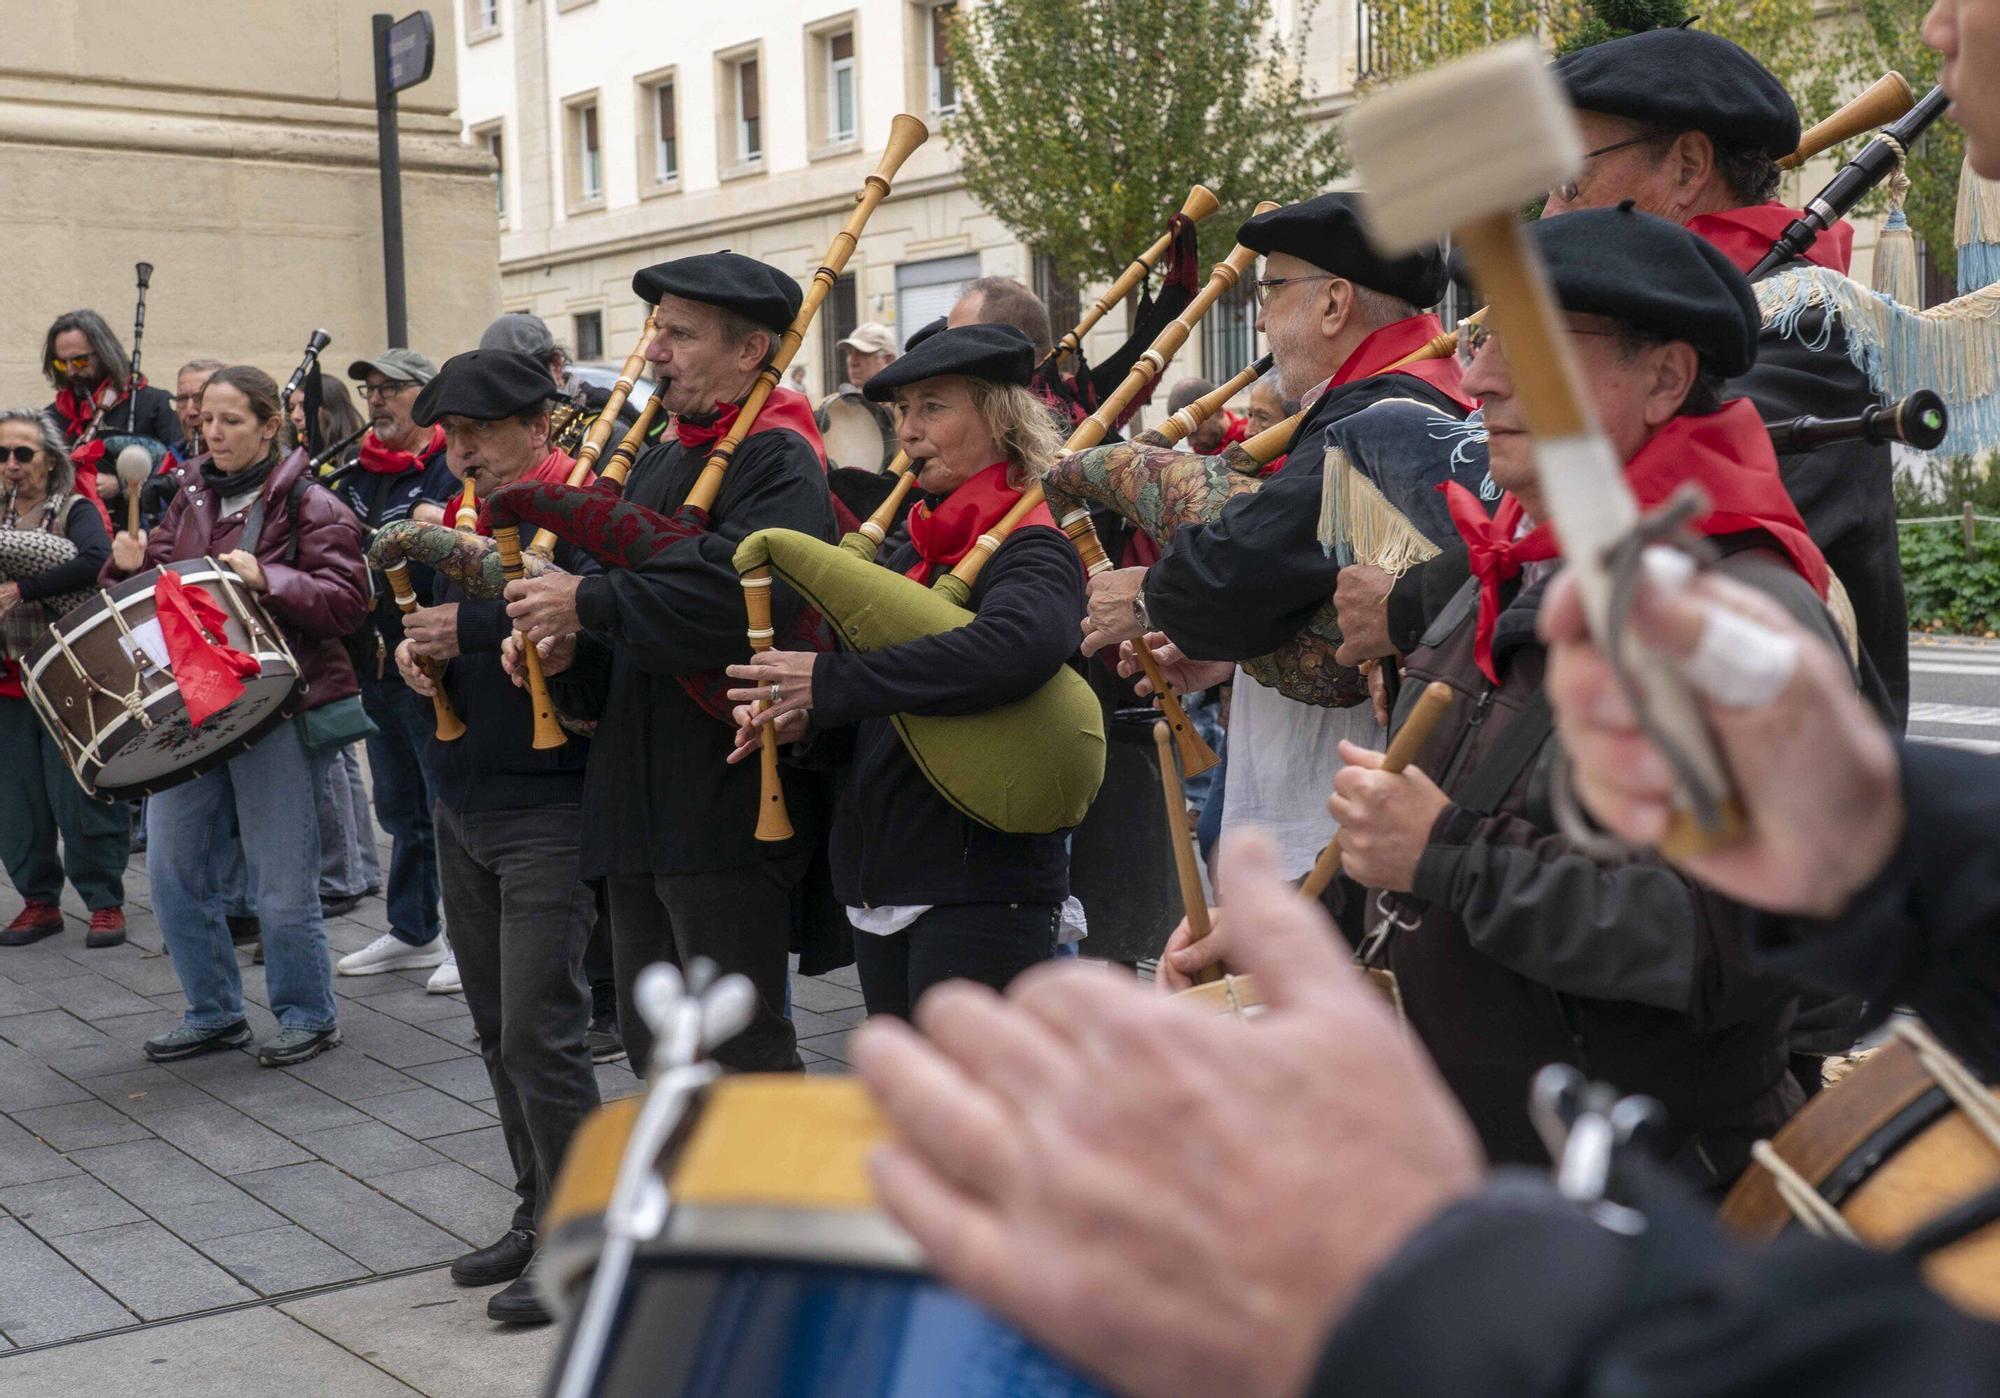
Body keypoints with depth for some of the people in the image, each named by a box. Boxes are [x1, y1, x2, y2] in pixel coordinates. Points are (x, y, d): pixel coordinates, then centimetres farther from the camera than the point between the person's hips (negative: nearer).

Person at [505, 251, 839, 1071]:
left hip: (729, 813, -9)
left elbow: (751, 594, -31)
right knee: (653, 1048, 18)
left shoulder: (780, 460, -11)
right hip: (638, 813, 9)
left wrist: (589, 604, -22)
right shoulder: (658, 462, 18)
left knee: (741, 1057, -2)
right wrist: (572, 656, -1)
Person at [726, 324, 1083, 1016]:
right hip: (881, 881, 8)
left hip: (981, 886, -8)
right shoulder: (912, 555, 15)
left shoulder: (1033, 548, -11)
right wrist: (794, 712, -9)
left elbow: (1019, 644, -35)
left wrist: (831, 684, -30)